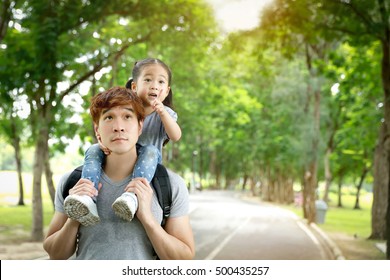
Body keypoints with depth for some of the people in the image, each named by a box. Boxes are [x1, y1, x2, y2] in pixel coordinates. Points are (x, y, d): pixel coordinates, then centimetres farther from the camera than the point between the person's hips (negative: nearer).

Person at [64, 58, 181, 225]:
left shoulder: (165, 113, 1)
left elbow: (176, 137, -14)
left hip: (146, 161, -2)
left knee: (150, 150, -34)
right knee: (93, 150, -22)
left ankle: (133, 195, -56)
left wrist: (163, 113, -30)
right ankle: (89, 198, -43)